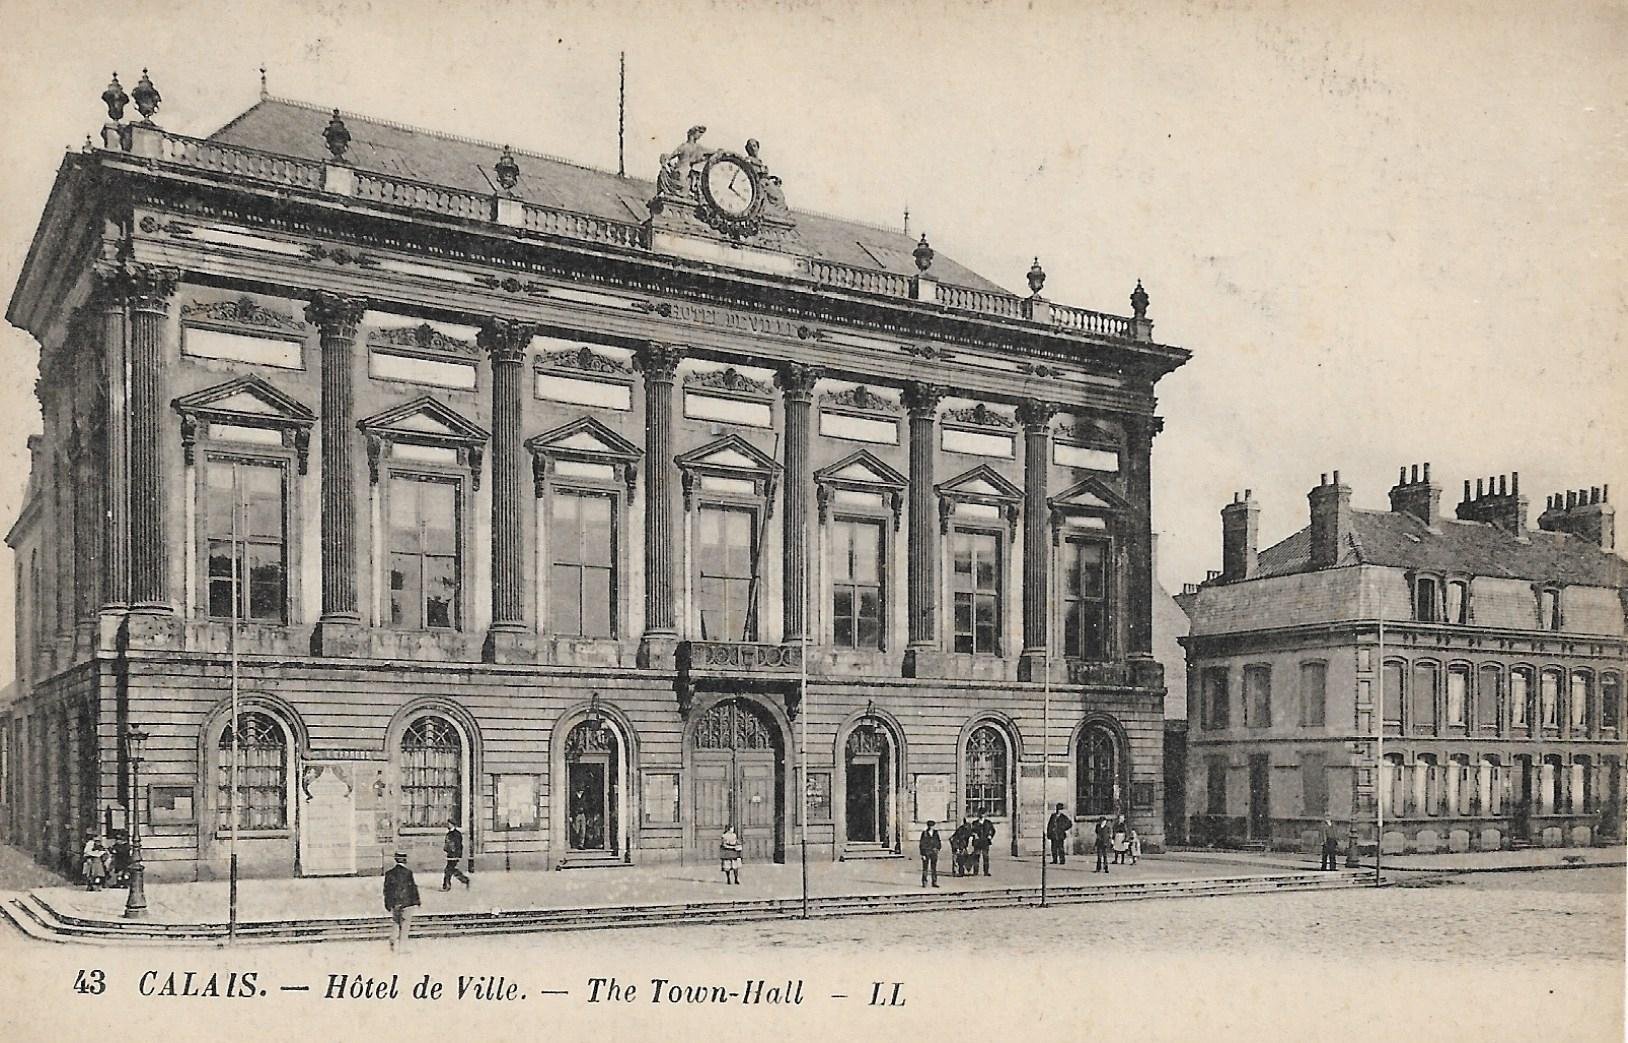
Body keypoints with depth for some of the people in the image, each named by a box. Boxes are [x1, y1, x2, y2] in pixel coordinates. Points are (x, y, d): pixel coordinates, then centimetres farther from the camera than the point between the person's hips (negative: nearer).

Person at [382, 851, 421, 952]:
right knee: (404, 925, 4)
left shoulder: (389, 873, 2)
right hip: (406, 902, -4)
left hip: (394, 903, 4)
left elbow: (386, 889, 8)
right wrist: (416, 900, 4)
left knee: (395, 924, 15)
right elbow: (413, 887, -7)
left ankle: (394, 946, 6)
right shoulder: (408, 872, -11)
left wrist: (387, 904, 17)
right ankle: (402, 947, 6)